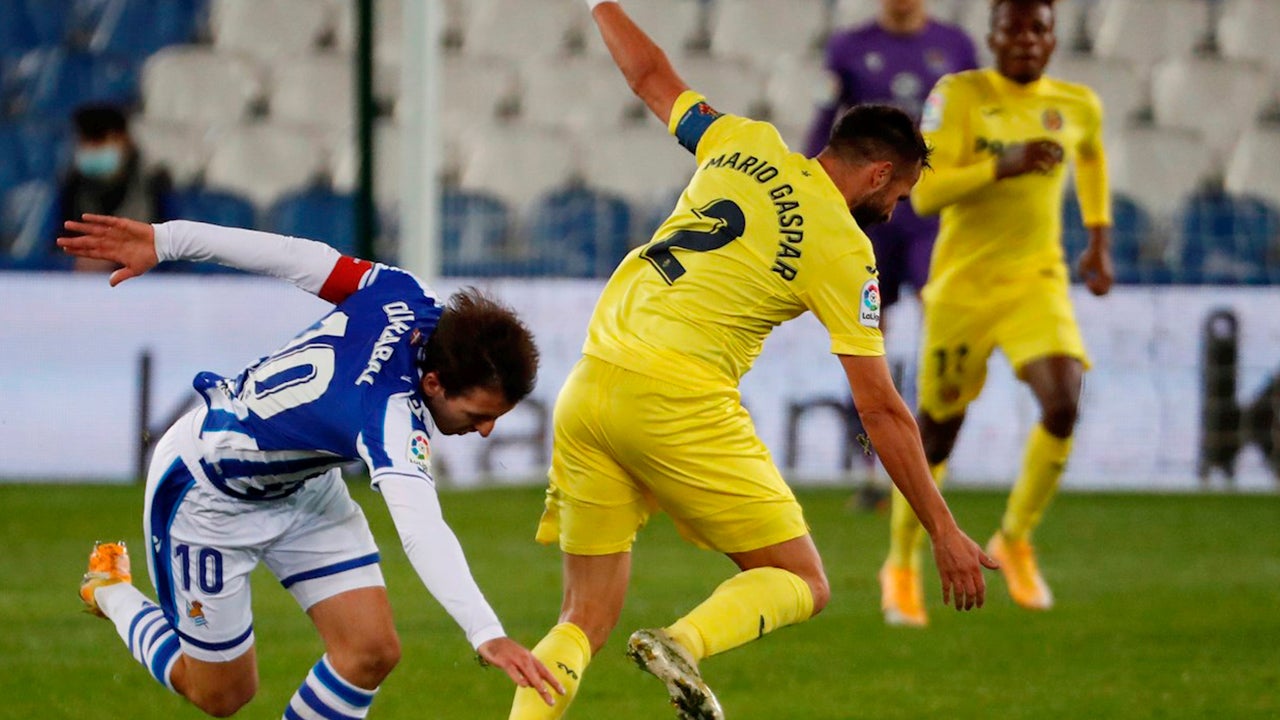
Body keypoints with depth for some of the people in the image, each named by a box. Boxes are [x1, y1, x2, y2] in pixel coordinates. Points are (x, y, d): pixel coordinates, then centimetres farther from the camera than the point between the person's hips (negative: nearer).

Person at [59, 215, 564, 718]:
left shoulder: (405, 298, -24)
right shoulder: (394, 415, -45)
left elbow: (287, 254, -17)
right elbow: (421, 530, -60)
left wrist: (167, 240, -8)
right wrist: (486, 634, -73)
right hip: (208, 497, -8)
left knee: (371, 652, -7)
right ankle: (113, 592, 35)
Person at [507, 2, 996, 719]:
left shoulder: (748, 146, 11)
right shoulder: (844, 250, -1)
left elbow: (652, 77, 26)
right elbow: (881, 410, -1)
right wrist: (944, 531, 5)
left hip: (589, 389, 6)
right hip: (682, 403, -6)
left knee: (586, 622, 11)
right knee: (801, 584, 6)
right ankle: (687, 641, -23)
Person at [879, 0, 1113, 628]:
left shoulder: (1077, 106, 4)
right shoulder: (959, 96, -8)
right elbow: (923, 192, -18)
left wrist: (1099, 241, 25)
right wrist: (1001, 166, -30)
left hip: (1037, 281, 2)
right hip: (962, 286, -2)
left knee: (1063, 406, -21)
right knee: (938, 432, 7)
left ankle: (1015, 540, 1)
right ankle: (901, 566, 29)